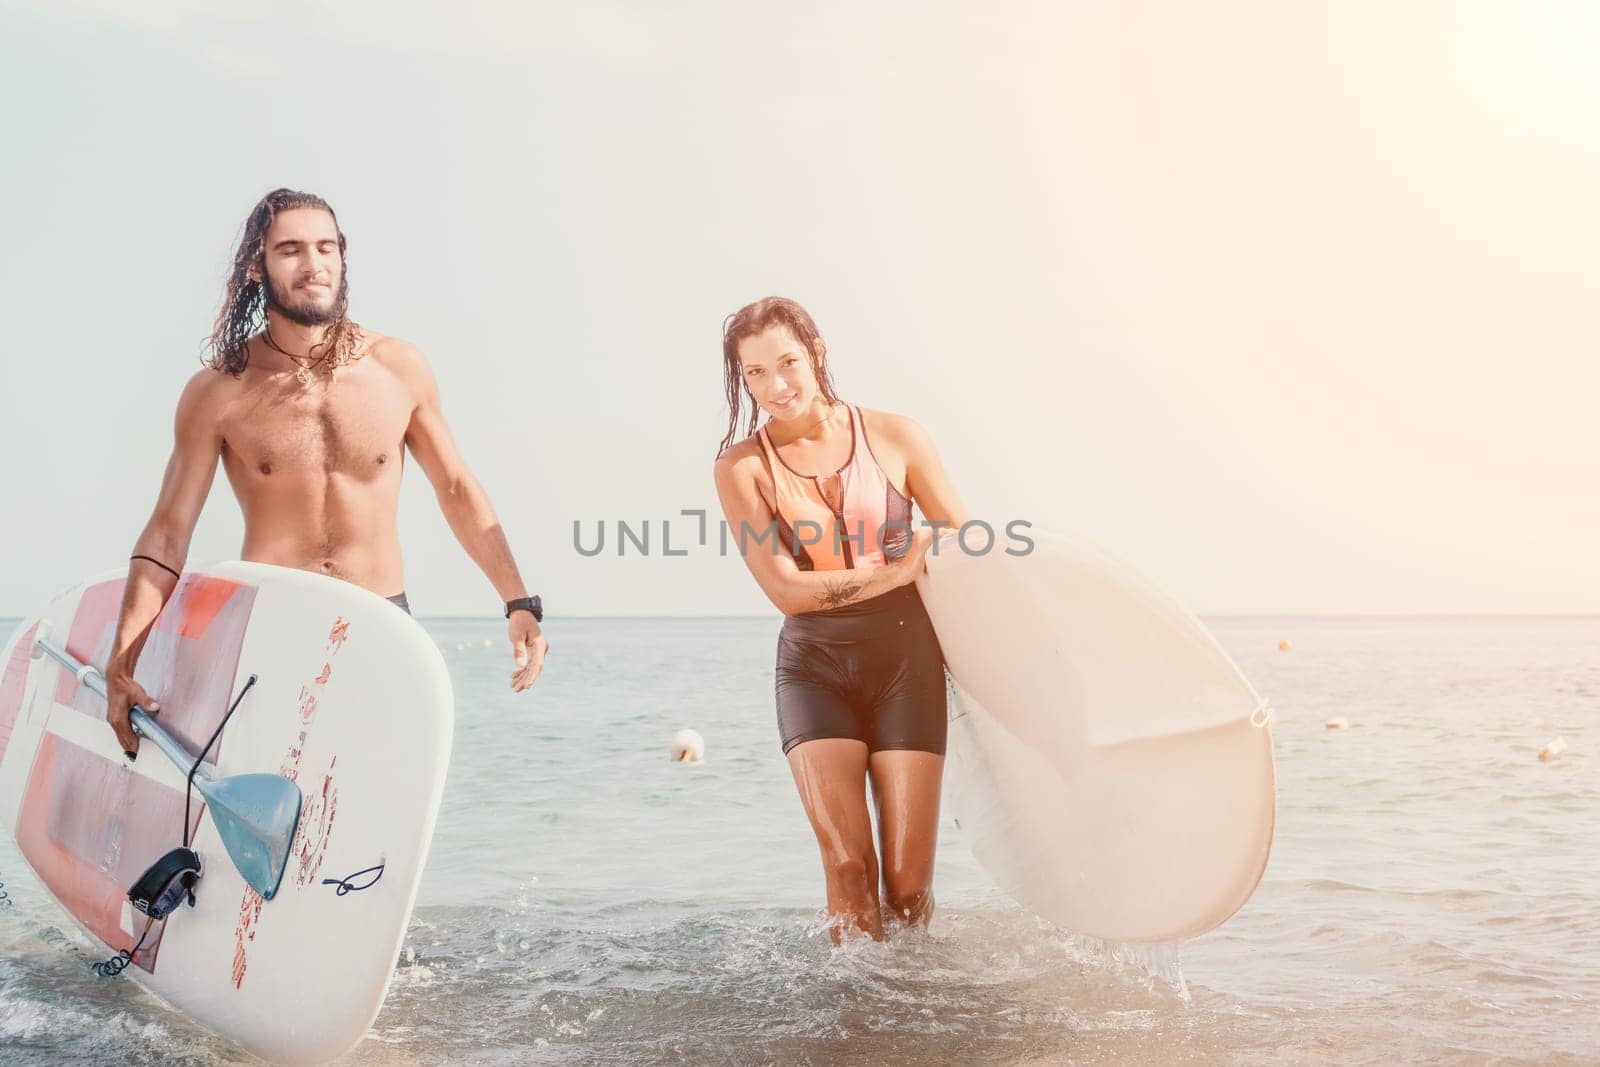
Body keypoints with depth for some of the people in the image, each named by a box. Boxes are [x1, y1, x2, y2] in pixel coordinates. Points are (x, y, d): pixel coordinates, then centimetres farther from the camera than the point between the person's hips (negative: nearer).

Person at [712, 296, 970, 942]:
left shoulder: (894, 437, 3)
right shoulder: (742, 467, 1)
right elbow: (786, 590, -7)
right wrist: (896, 572, -11)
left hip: (905, 657, 0)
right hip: (814, 665, 0)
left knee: (908, 883, -3)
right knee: (849, 866, -14)